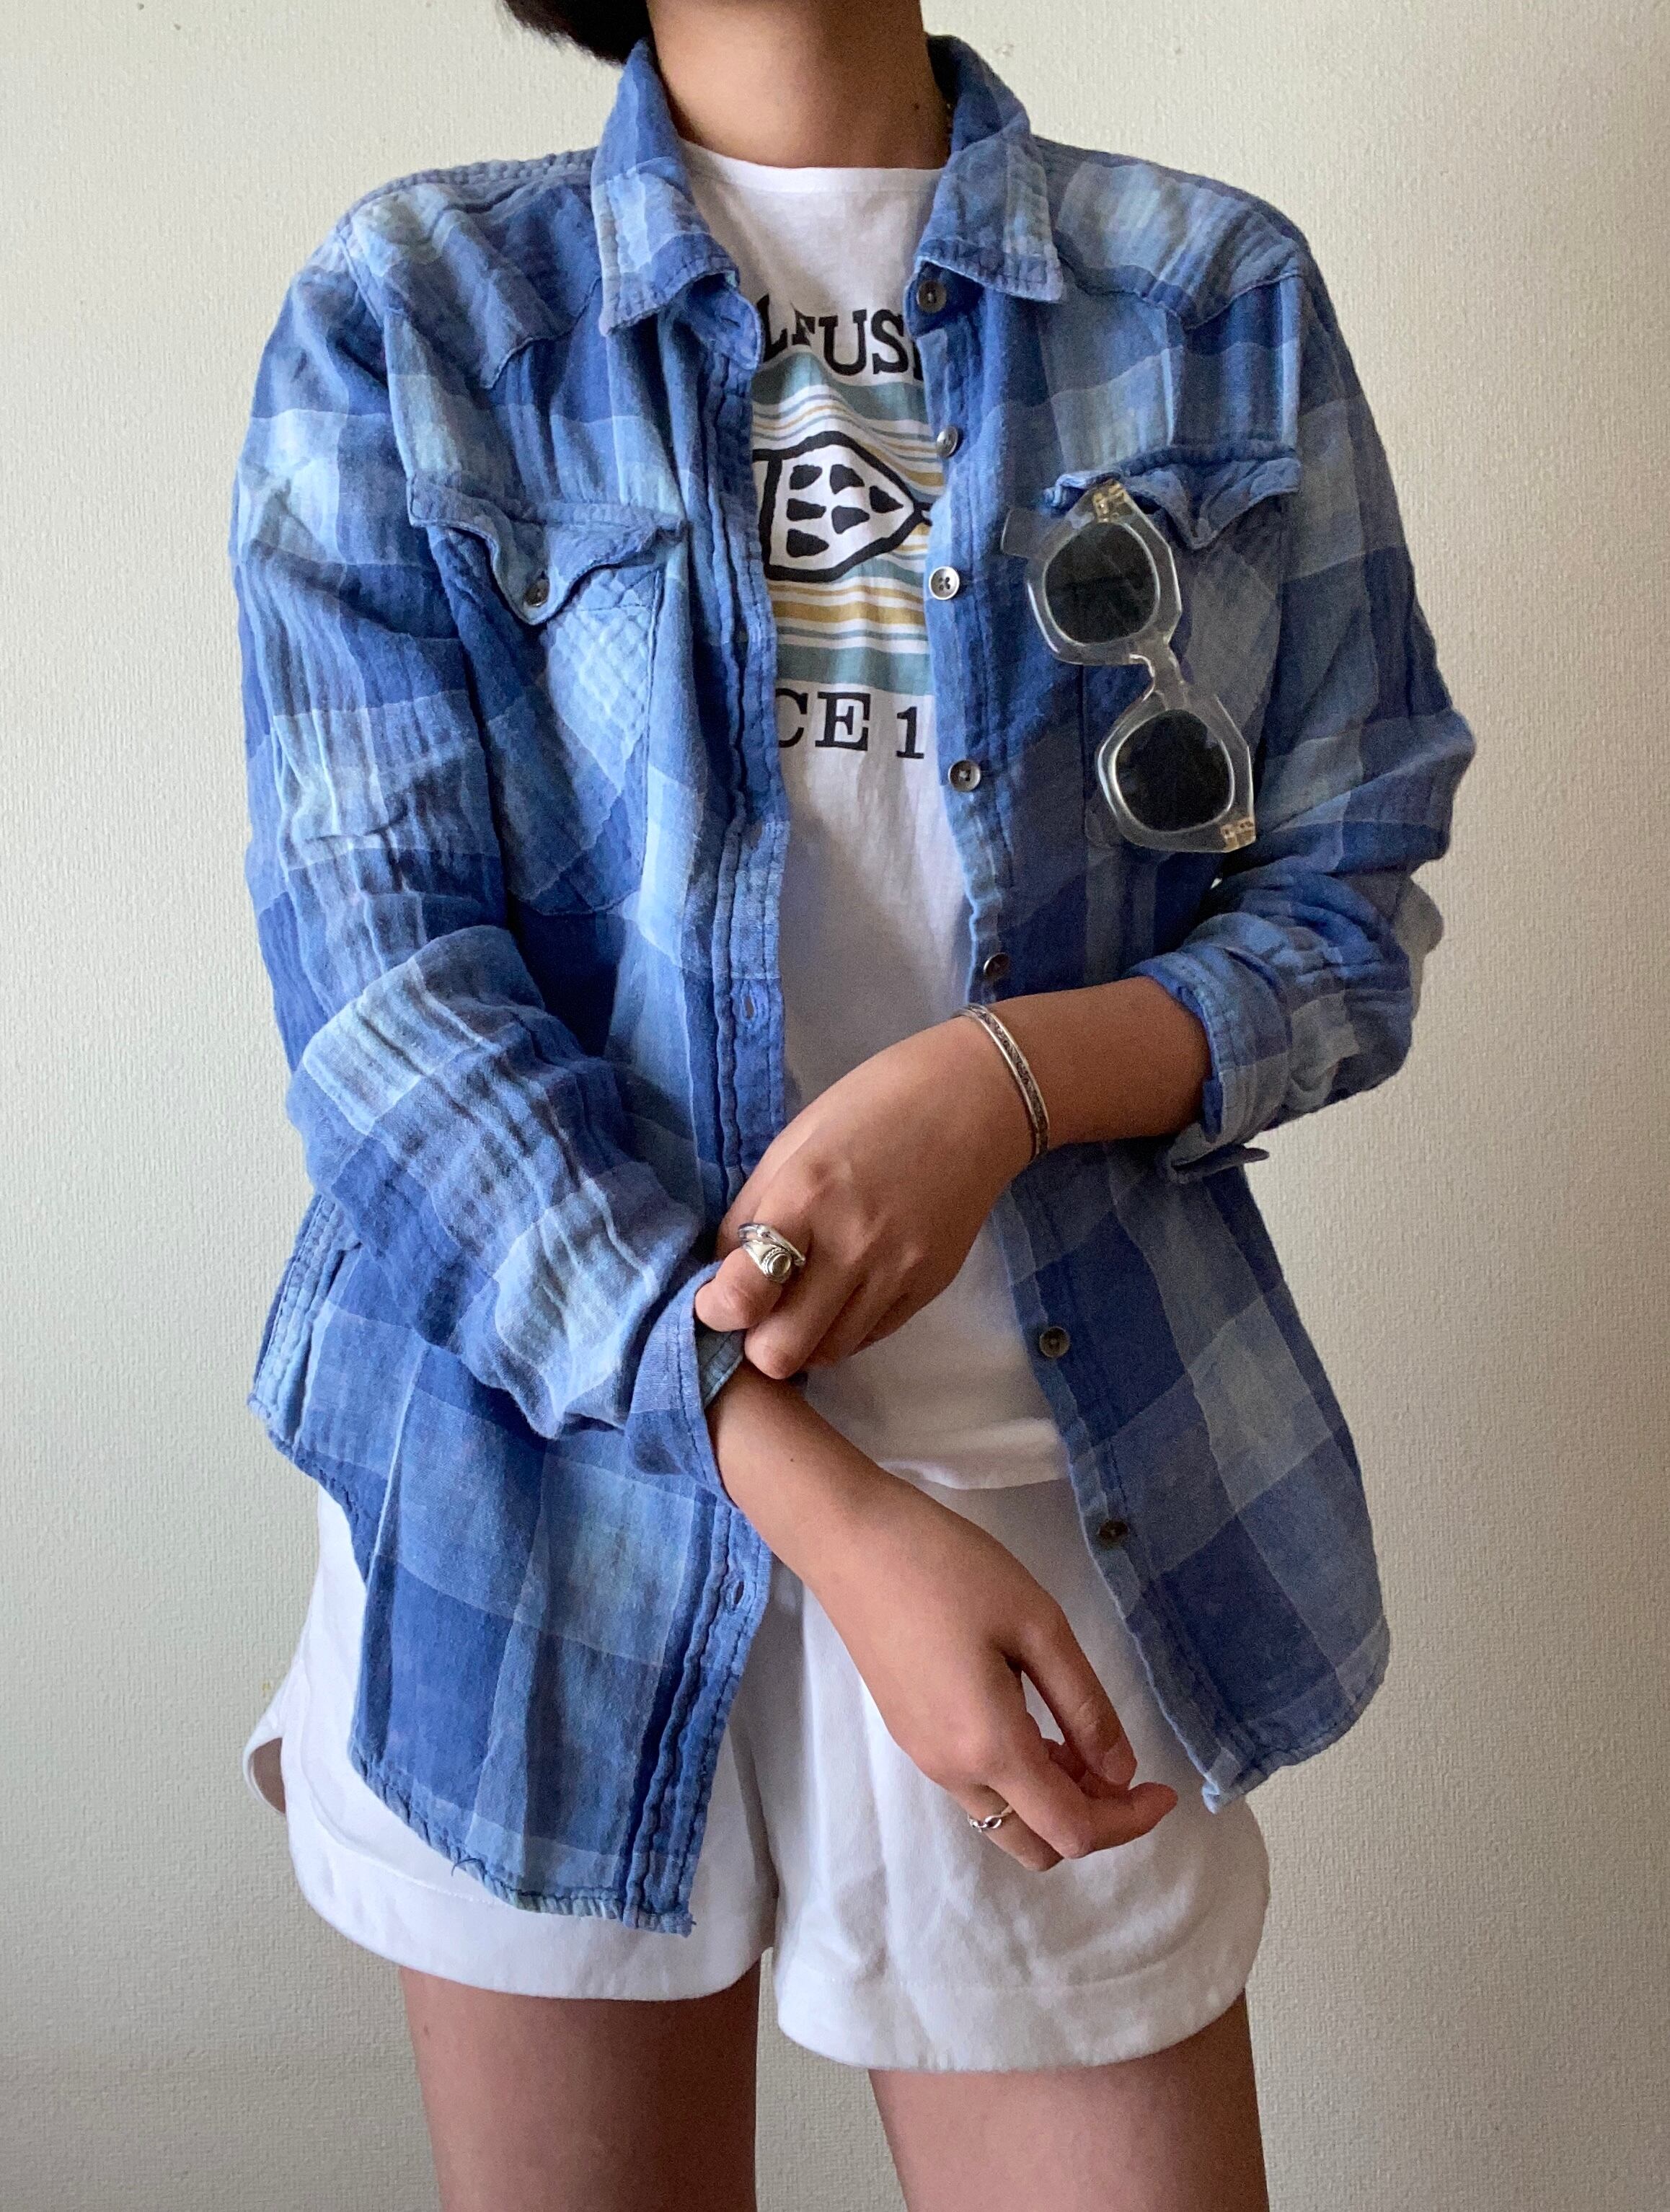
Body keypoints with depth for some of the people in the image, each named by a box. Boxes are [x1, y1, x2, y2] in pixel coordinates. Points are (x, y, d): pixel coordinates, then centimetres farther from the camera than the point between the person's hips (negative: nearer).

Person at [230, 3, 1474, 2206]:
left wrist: (1003, 1075, -17)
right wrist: (831, 1510, -18)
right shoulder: (407, 311, 0)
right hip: (553, 1465, 0)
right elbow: (376, 976, -9)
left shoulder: (1225, 301, 5)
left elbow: (1349, 907, 5)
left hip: (1067, 1477, 1)